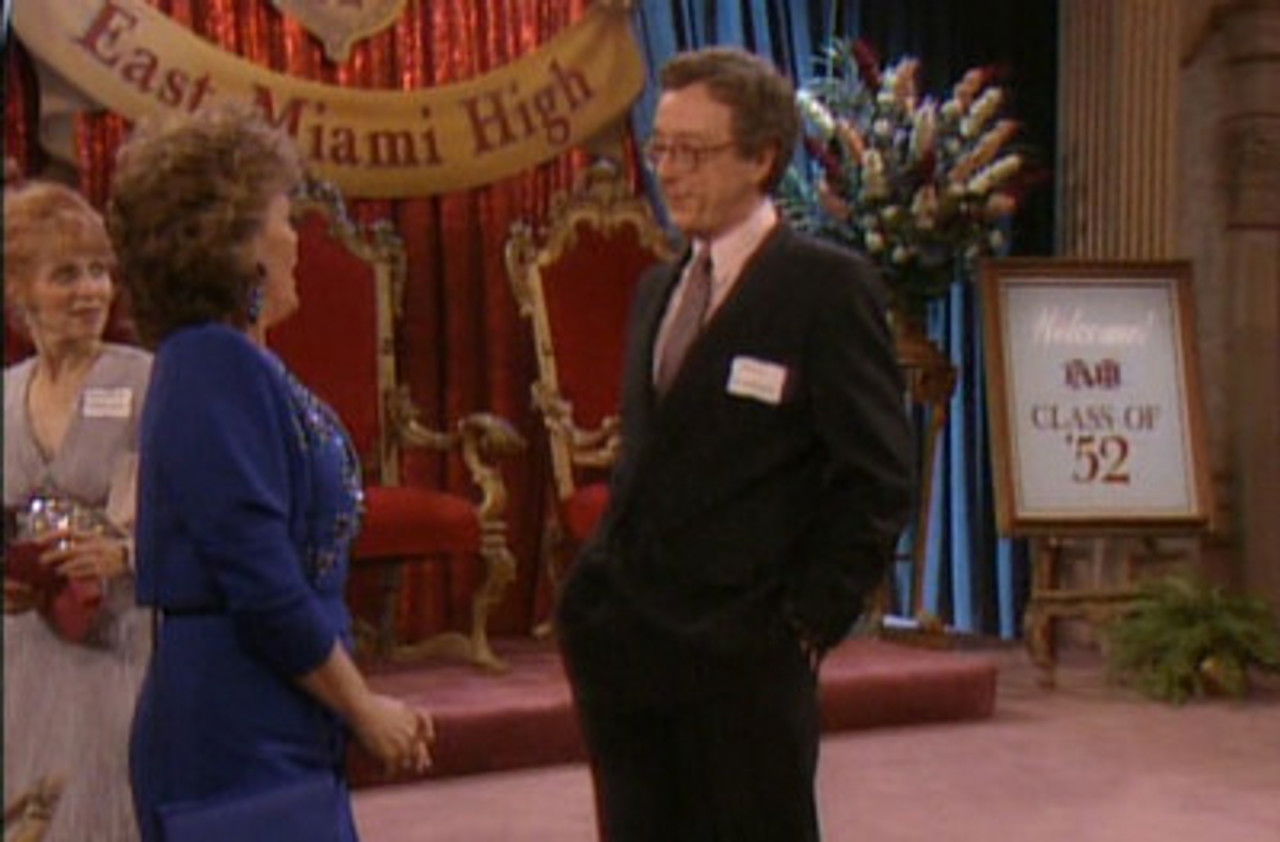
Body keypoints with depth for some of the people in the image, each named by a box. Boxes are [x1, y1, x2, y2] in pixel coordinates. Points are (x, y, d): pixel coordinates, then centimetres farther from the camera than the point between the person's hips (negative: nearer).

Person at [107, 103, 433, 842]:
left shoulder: (225, 360, 12)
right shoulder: (217, 366, -17)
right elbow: (265, 589, -21)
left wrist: (362, 702, 12)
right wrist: (364, 709, -11)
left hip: (285, 738, 9)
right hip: (240, 749, -9)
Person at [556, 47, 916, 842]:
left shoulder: (827, 287, -7)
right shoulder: (657, 289, 16)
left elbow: (878, 478, -10)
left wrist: (808, 625, -12)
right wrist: (604, 588, 10)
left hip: (743, 661, -7)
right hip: (628, 656, 7)